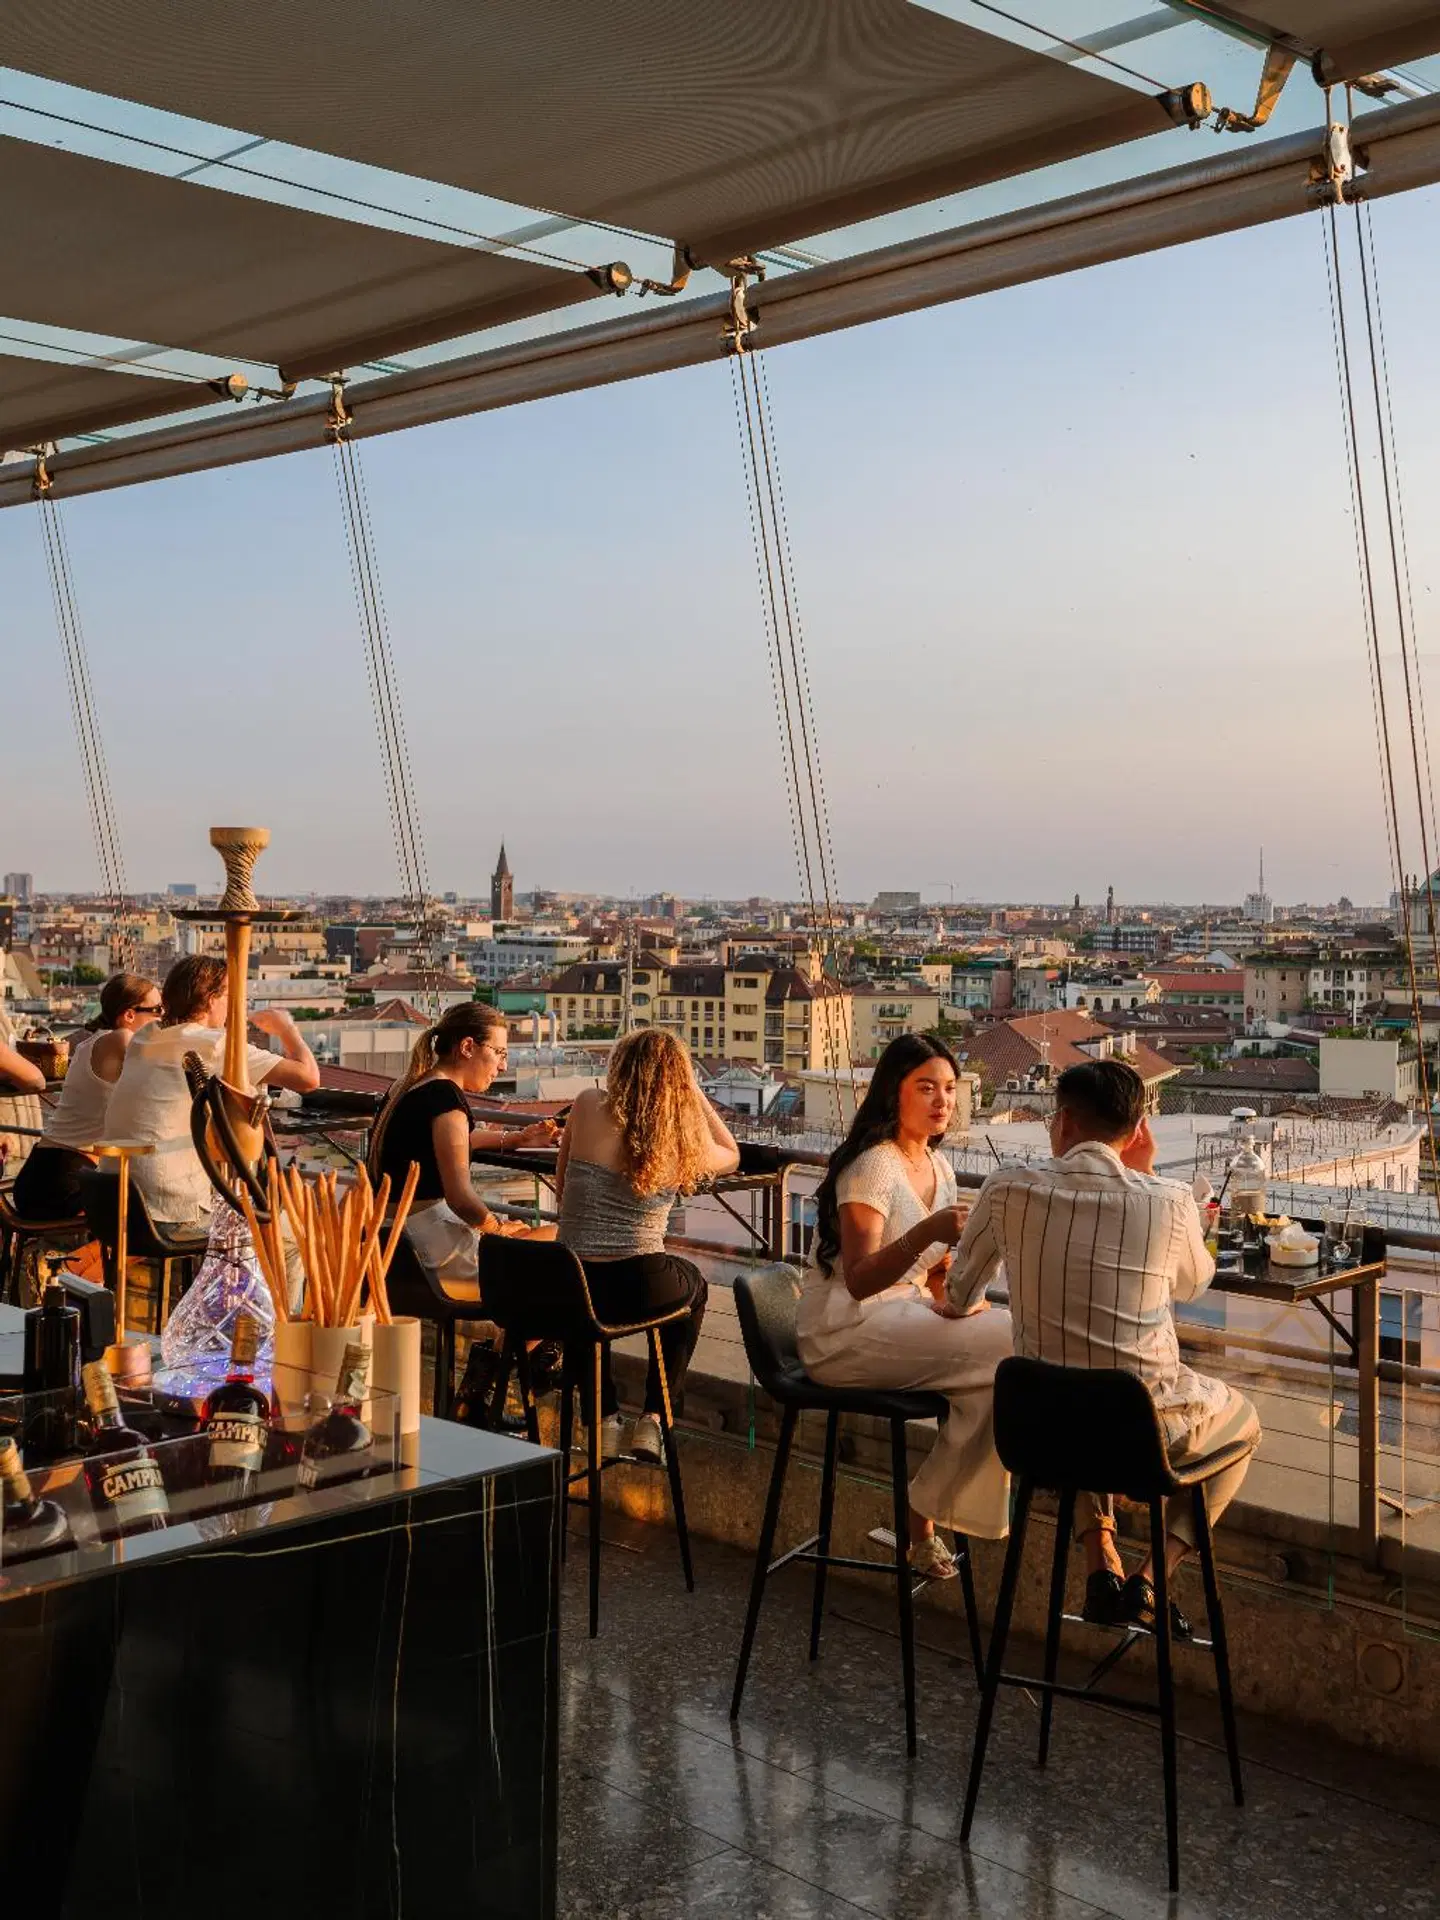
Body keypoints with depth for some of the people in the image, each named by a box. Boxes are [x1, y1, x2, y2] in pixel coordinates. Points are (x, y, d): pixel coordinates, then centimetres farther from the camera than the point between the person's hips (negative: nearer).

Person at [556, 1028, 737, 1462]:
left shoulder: (588, 1106, -2)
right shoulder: (685, 1140, -1)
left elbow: (561, 1191, 9)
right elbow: (731, 1155, 24)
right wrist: (693, 1092, 23)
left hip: (569, 1288, 1)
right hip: (640, 1289, -1)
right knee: (693, 1285, 35)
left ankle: (603, 1419, 34)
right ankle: (652, 1419, 29)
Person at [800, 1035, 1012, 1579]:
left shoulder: (939, 1168, 11)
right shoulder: (872, 1166, -16)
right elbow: (859, 1280, -25)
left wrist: (965, 1296, -2)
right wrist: (927, 1231, -39)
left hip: (904, 1318, 9)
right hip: (846, 1334, -9)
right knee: (1009, 1347, -22)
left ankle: (927, 1516, -7)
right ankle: (924, 1514, -8)